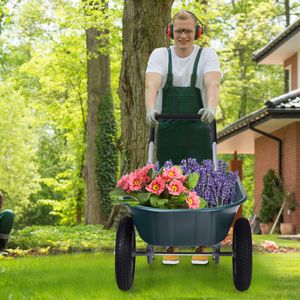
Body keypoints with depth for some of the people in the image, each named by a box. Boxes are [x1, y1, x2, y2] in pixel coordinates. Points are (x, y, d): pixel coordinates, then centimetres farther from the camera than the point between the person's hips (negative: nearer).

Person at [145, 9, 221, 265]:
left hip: (198, 131, -1)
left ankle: (201, 246, 7)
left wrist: (211, 107, -37)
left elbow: (212, 84, -16)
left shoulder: (207, 55, 4)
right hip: (167, 131, 1)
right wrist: (150, 108, -33)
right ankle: (171, 247, 9)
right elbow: (152, 85, -12)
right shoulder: (160, 55, 6)